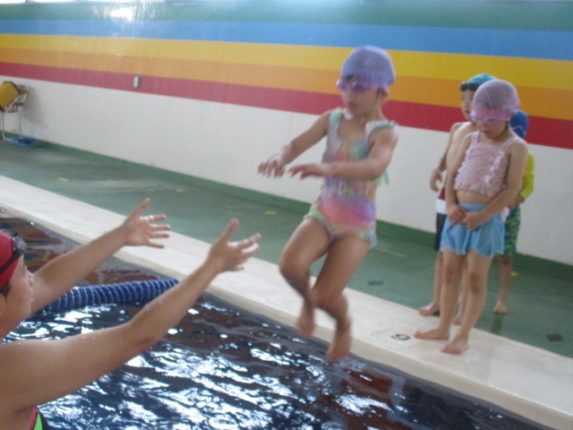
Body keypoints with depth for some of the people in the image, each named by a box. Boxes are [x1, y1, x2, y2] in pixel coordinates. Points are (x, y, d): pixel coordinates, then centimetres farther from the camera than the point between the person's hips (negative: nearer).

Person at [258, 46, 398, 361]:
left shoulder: (385, 132, -16)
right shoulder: (332, 119, -1)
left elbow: (375, 167, -37)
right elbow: (298, 143, -13)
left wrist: (330, 168, -55)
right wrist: (281, 157, -38)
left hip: (358, 222, -3)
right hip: (323, 211, 4)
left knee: (326, 296, -10)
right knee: (291, 265, -24)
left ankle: (344, 325, 28)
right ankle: (306, 300, 13)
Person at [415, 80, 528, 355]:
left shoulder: (516, 147, -6)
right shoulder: (471, 139, 10)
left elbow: (511, 190, -12)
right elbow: (452, 174, 10)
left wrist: (482, 215, -17)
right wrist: (451, 205, -5)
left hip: (486, 219, -5)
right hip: (459, 214, 6)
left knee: (476, 277, -2)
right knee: (450, 273, 11)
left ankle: (463, 336, 6)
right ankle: (443, 328, 22)